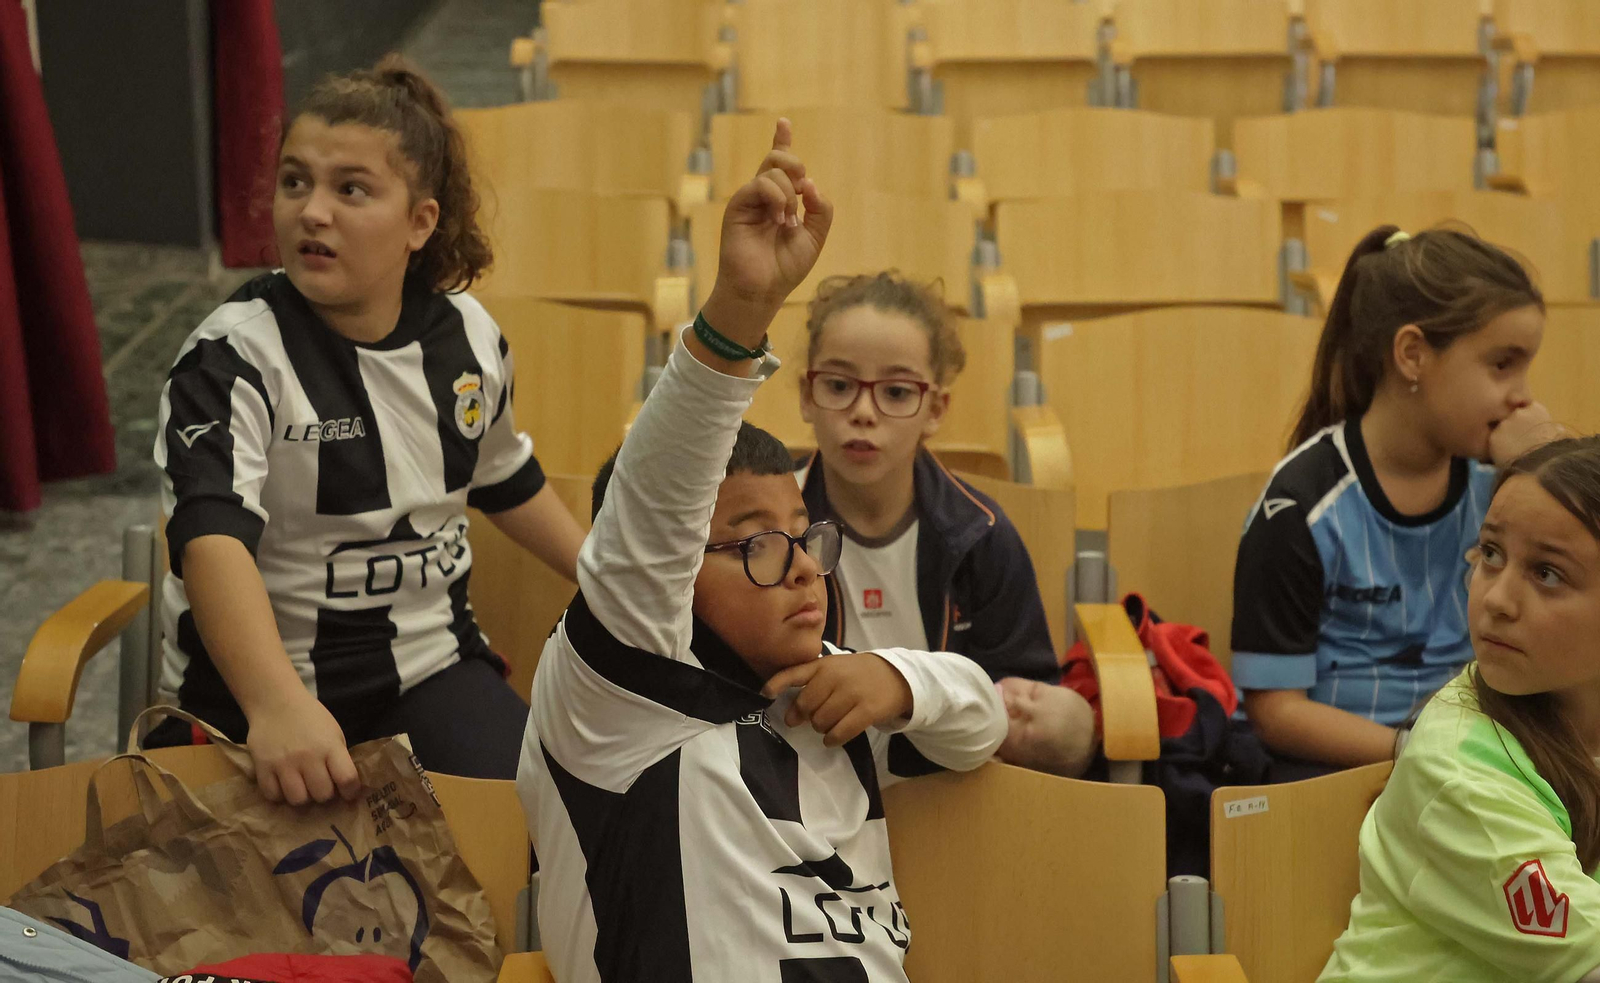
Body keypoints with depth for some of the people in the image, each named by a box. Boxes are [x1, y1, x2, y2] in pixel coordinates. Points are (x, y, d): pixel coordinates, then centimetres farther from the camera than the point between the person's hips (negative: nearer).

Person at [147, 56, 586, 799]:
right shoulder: (232, 358, -18)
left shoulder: (468, 339, 0)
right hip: (255, 678, -3)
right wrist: (277, 705, -50)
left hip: (428, 658, 4)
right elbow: (213, 541, -34)